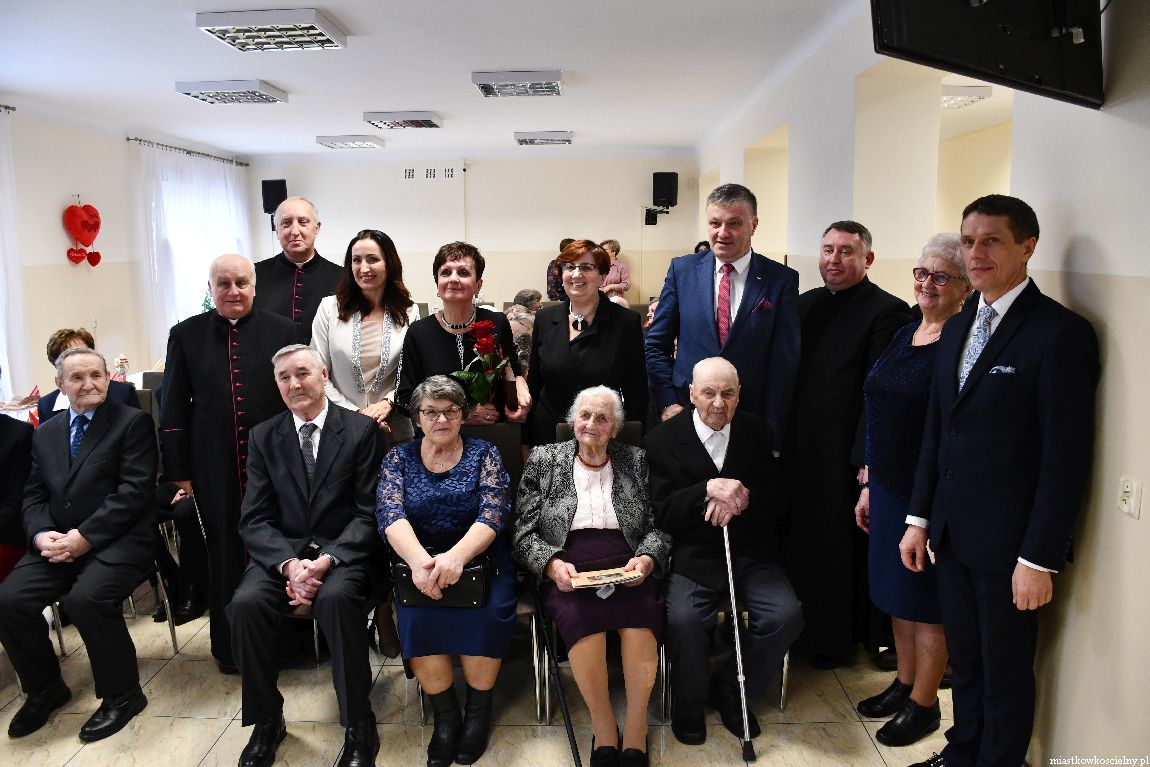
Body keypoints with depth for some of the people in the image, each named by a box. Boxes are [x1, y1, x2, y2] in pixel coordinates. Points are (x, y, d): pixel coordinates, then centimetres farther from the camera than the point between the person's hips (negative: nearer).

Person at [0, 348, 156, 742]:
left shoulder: (133, 422, -1)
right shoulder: (45, 434, 18)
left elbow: (135, 490, -10)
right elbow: (34, 496, 13)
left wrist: (85, 537, -17)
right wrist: (41, 534, -8)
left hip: (117, 540, -6)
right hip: (58, 542, 6)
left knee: (86, 598, -30)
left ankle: (122, 694, -7)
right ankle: (45, 689, 11)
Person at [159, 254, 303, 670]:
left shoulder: (284, 331, 2)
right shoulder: (186, 335, 5)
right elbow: (173, 409, 6)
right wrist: (178, 471, 3)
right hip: (215, 470, 1)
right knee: (225, 556, 10)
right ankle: (230, 647, 26)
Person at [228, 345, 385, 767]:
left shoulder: (362, 430, 0)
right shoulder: (263, 437, 9)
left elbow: (369, 513, -5)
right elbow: (254, 519, 3)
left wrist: (326, 560, -20)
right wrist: (289, 563, -16)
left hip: (343, 552, -3)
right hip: (281, 552, 3)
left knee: (336, 598, -33)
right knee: (245, 603, -25)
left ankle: (359, 728, -16)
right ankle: (267, 721, -3)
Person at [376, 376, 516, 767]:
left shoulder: (484, 453, 2)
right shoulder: (399, 458, 5)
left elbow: (492, 515, -12)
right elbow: (390, 514, -11)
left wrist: (457, 555, -33)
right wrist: (419, 560, -33)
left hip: (480, 558, -1)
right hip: (418, 559, 1)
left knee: (489, 613, -29)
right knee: (417, 617, -28)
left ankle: (479, 708, -4)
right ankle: (445, 713, -7)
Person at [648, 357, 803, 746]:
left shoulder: (756, 431, 5)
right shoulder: (664, 438, -3)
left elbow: (775, 499, 5)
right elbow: (661, 514, -9)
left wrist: (740, 499, -17)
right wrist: (708, 489, -25)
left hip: (750, 554, 3)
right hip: (692, 557, -3)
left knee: (787, 615, -19)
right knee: (683, 620, -28)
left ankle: (731, 690, 9)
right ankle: (689, 705, 4)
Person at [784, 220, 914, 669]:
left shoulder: (887, 311, -10)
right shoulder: (805, 304, 11)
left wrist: (867, 460, -19)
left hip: (846, 457, -6)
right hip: (801, 451, 6)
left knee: (842, 548, 9)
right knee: (801, 543, 14)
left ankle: (836, 641, 28)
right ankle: (808, 633, 32)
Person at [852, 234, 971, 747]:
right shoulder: (903, 335, 9)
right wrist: (870, 484, 15)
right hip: (889, 488, 7)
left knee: (926, 602, 8)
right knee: (896, 594, 19)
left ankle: (923, 704, 26)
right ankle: (904, 683, 37)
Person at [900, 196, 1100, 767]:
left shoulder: (1061, 333, -14)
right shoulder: (957, 328, 9)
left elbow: (1067, 456, -16)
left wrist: (1040, 558, -16)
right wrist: (919, 518, 10)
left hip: (1009, 543, -6)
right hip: (951, 531, 6)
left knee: (1005, 675, 12)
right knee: (963, 660, 21)